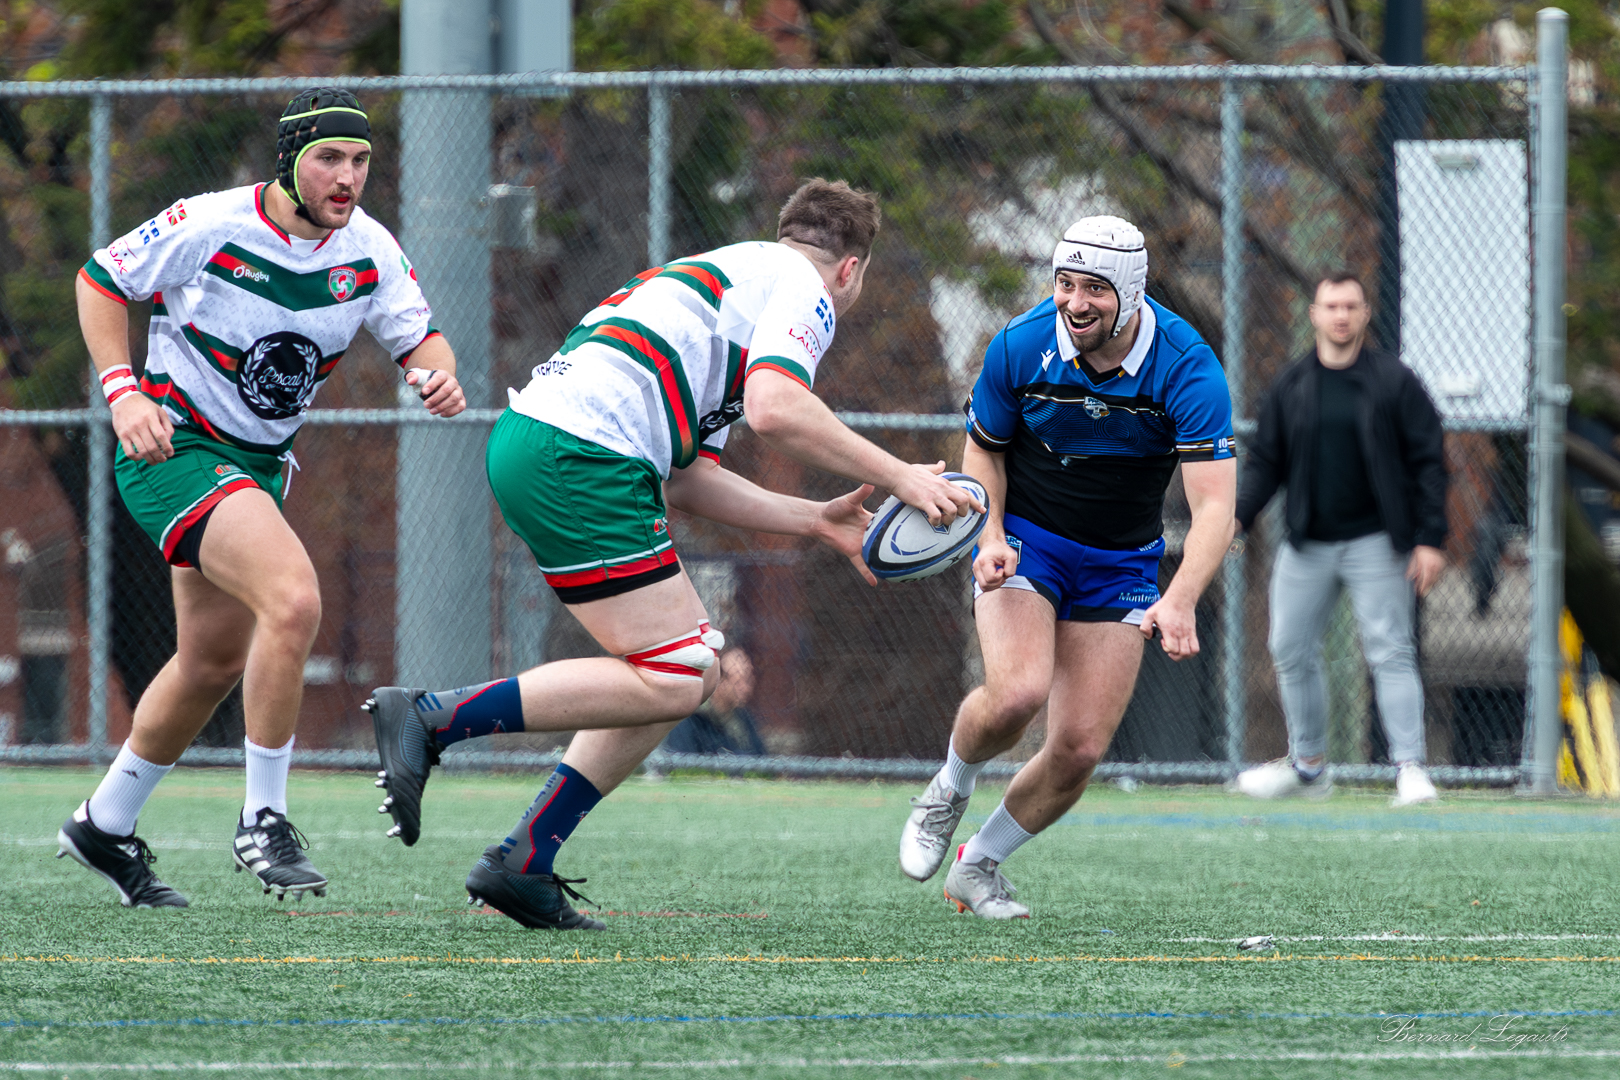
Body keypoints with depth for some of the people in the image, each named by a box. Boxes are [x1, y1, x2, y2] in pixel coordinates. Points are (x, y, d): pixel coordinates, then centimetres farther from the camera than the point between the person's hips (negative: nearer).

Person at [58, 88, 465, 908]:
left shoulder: (368, 248, -5)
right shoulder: (210, 227, -19)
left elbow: (418, 337, 3)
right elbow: (100, 280, -6)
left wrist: (437, 375, -22)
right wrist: (122, 391, -17)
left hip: (257, 461, 8)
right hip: (173, 445, -8)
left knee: (216, 660, 15)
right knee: (294, 600, -26)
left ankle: (105, 825, 34)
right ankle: (263, 821, -15)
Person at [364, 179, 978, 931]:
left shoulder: (734, 275, 32)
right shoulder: (802, 289, 3)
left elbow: (685, 479, 26)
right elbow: (775, 410, -18)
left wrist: (816, 520, 25)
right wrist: (897, 476, -9)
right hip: (578, 454, -10)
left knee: (694, 667, 13)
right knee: (671, 680, -11)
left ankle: (523, 864, 11)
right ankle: (430, 720, -12)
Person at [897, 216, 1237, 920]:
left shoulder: (1189, 370, -23)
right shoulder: (1020, 347, -18)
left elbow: (1215, 506, -29)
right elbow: (983, 446, 1)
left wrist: (1180, 601, -45)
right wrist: (991, 536, -16)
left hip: (1121, 563, 1)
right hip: (1024, 540, -1)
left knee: (1080, 749, -6)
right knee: (1017, 693, -27)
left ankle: (978, 866, 19)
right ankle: (946, 795, 5)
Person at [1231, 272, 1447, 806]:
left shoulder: (1394, 381, -1)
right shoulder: (1290, 386, 8)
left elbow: (1428, 461, -2)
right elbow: (1266, 461, 12)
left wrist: (1431, 539, -9)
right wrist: (1240, 516, -4)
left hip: (1373, 542, -4)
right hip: (1306, 544, 4)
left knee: (1390, 652, -10)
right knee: (1292, 651, 6)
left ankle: (1410, 767, -11)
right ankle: (1308, 764, 21)